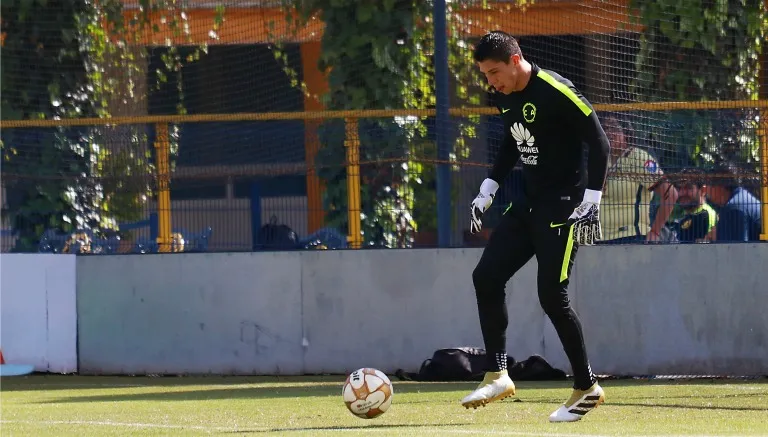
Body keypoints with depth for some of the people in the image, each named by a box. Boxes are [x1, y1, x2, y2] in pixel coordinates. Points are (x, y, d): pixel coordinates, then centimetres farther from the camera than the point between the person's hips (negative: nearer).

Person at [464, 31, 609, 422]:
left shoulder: (557, 93, -18)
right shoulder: (506, 97, 8)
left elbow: (598, 143, -17)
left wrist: (591, 201, -23)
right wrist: (487, 190, 18)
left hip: (562, 207, -9)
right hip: (528, 203, 9)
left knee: (552, 296, -11)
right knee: (486, 277, 1)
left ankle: (587, 388, 1)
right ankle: (497, 375, 5)